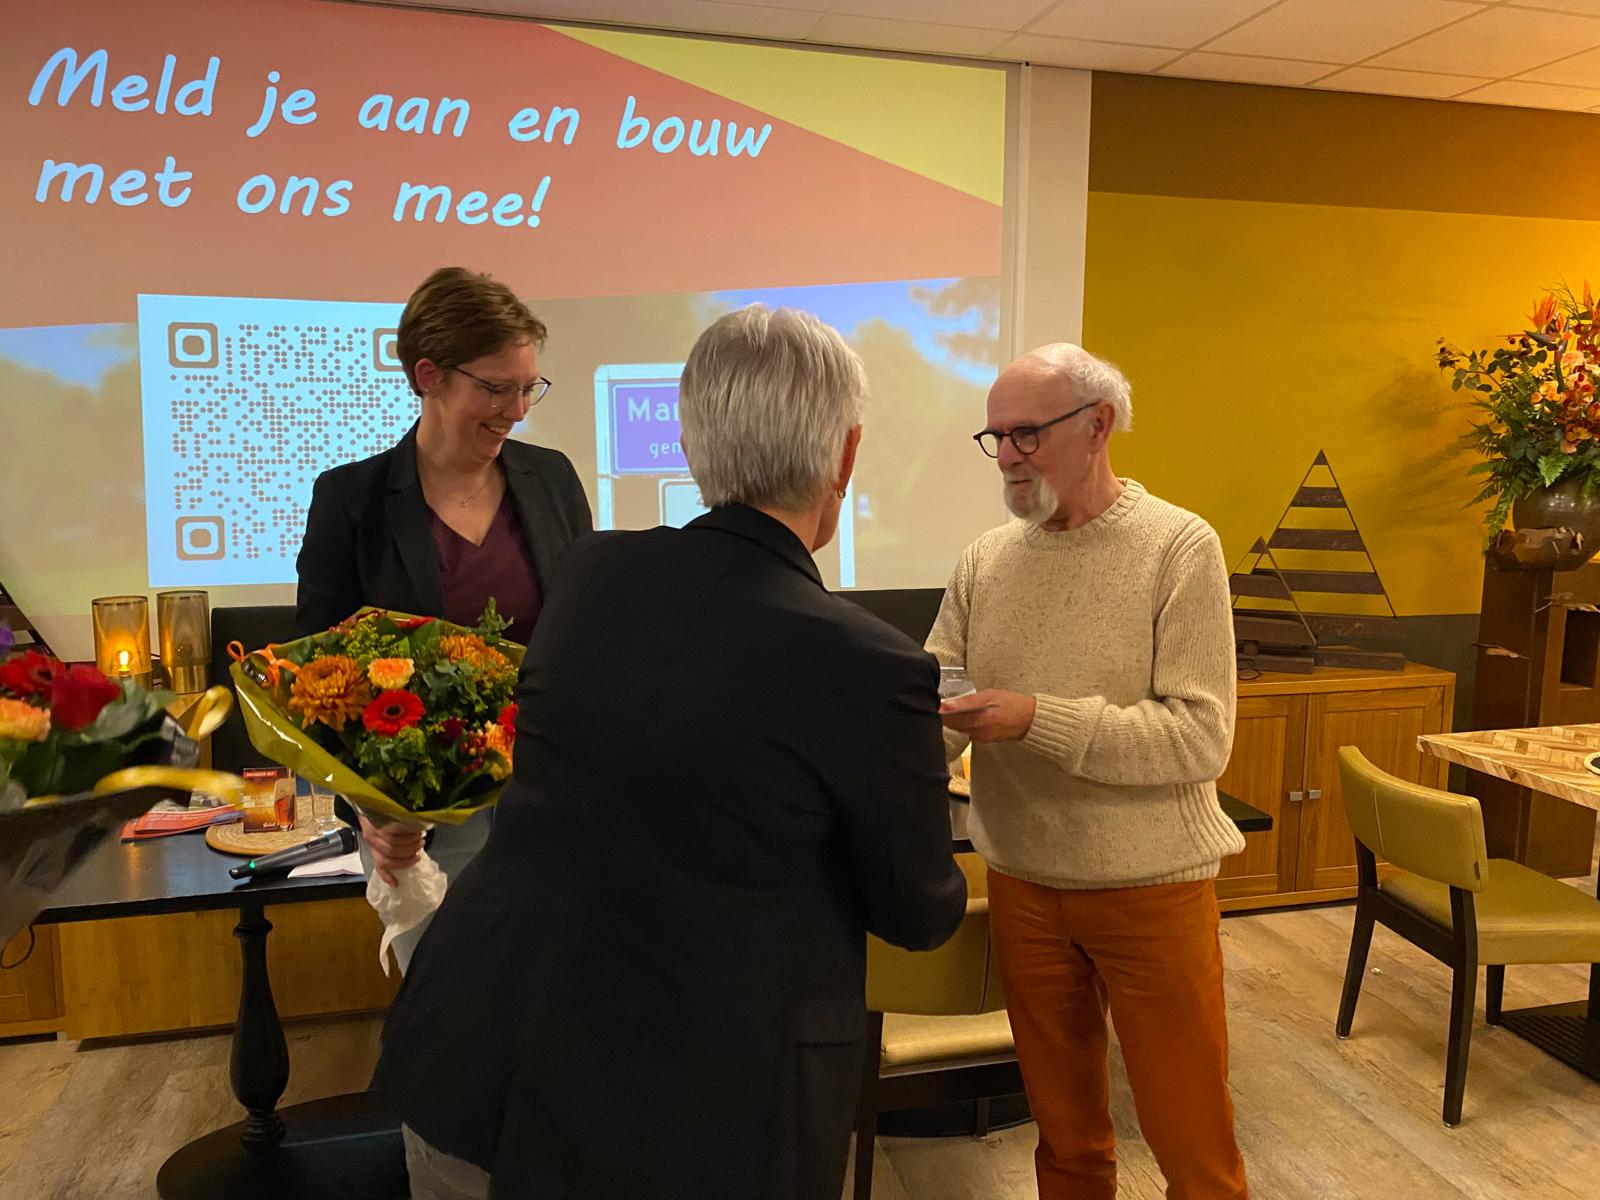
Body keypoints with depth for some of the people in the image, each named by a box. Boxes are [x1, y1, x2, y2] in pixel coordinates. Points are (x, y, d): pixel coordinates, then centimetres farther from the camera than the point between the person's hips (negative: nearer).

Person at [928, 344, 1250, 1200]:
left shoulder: (1180, 547, -12)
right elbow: (933, 714, -1)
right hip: (1022, 883, 4)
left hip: (1151, 884, -3)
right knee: (1063, 1126, 22)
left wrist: (1037, 720, -28)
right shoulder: (984, 561, 0)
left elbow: (1199, 738, -20)